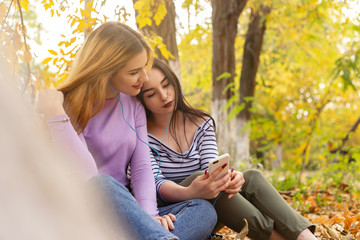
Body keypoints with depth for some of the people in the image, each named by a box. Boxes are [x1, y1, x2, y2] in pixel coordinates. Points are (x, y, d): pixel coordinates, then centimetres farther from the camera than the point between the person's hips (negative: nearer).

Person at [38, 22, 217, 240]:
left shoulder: (133, 106, 11)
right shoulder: (70, 106, -6)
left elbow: (142, 168, 1)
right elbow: (87, 177, -20)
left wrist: (148, 214, -17)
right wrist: (55, 115, -24)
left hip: (126, 217, 5)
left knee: (204, 210, -18)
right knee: (102, 184, -38)